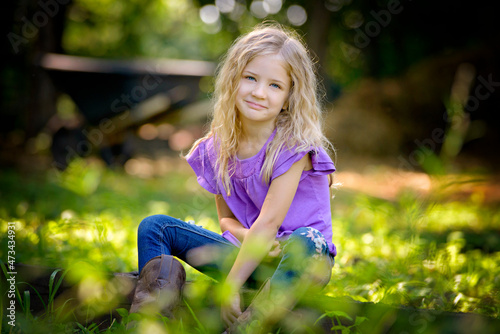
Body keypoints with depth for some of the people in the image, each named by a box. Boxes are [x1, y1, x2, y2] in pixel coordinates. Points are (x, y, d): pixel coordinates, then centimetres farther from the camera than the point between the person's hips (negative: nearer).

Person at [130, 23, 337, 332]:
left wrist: (231, 285, -23)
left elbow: (269, 221, -20)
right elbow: (226, 218, 8)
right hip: (249, 251, 5)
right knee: (155, 226, -4)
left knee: (306, 241, -40)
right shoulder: (219, 149, 2)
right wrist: (247, 235, -17)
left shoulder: (292, 146, -15)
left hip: (293, 260, -5)